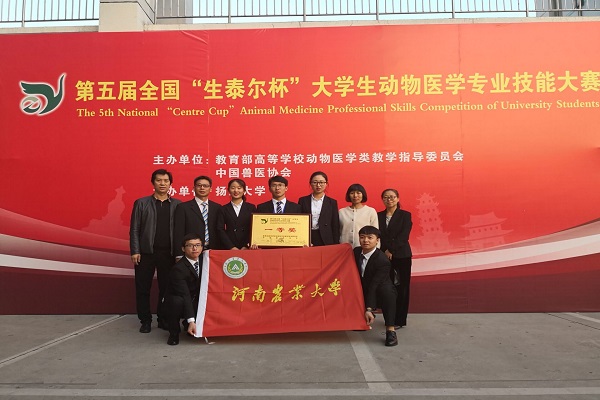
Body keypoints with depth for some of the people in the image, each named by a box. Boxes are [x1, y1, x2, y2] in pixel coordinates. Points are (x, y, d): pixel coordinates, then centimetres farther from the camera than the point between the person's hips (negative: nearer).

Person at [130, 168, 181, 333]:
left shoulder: (177, 205, 5)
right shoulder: (141, 203, 5)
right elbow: (134, 229, 2)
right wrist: (134, 251, -6)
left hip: (168, 253, 0)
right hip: (146, 252, 0)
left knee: (166, 288, 8)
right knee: (143, 288, 6)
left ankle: (163, 319, 21)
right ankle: (145, 320, 20)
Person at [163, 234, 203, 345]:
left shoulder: (204, 261, -5)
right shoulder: (178, 268, -24)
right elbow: (185, 295, -32)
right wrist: (191, 321, -38)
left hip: (196, 303, 6)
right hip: (178, 302, -6)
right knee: (177, 301, -36)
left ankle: (187, 325, 13)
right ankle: (174, 332, -8)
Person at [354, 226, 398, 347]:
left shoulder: (383, 260, -25)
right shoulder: (356, 252, -5)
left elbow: (374, 285, -30)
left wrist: (369, 309, -34)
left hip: (380, 294, -7)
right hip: (364, 292, 7)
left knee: (386, 289, -38)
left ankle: (390, 330, -28)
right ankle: (365, 319, 20)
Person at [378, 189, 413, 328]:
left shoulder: (405, 215, 1)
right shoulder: (379, 216, 9)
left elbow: (403, 236, -9)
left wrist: (391, 251, -15)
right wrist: (384, 252, -8)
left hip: (401, 256, -2)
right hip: (384, 256, 2)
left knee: (401, 288, 2)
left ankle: (400, 320, 11)